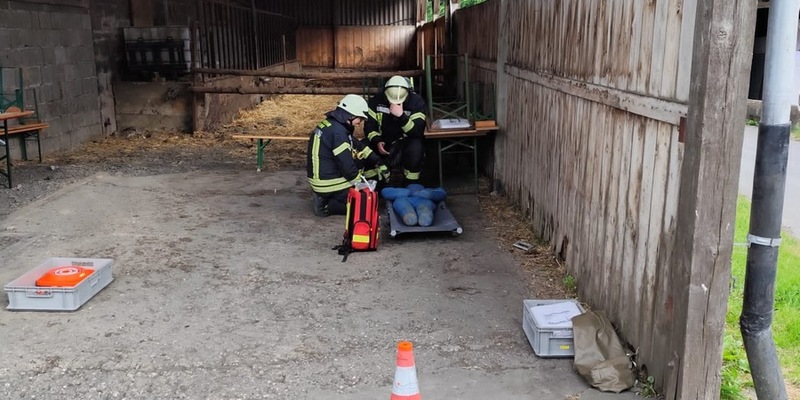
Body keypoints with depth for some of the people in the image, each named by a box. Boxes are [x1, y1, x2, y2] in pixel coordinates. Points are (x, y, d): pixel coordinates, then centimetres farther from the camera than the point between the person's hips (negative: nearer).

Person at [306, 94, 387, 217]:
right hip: (329, 184, -10)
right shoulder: (337, 132, -23)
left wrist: (379, 164, 14)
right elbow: (347, 167, -23)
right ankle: (327, 205, -5)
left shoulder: (331, 124, 8)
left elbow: (358, 146, 17)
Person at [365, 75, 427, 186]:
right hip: (384, 141, 3)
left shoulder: (416, 101, -17)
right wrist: (377, 141, -22)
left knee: (416, 148, -35)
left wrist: (401, 116, -40)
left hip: (407, 140, -3)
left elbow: (418, 131, -26)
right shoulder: (377, 100, -9)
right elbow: (369, 125, -4)